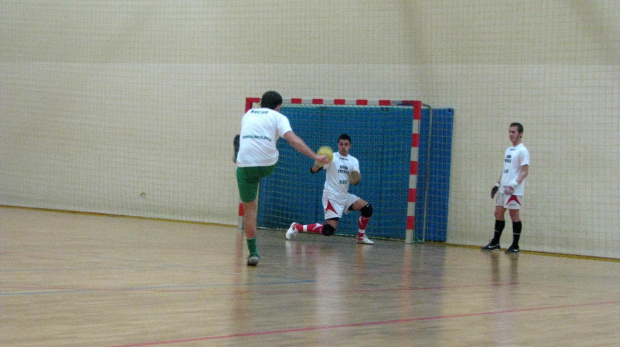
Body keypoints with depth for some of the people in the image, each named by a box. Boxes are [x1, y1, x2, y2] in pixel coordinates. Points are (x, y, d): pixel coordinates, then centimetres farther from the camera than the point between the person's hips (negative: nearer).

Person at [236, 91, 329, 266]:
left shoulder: (248, 115, 23)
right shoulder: (278, 117, 10)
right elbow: (293, 140, -7)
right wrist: (315, 157, -9)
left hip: (245, 165, 2)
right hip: (267, 165, -2)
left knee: (249, 209, 9)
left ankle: (253, 252, 8)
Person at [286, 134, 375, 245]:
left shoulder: (353, 161, 6)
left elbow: (355, 182, 1)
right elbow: (313, 170, -21)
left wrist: (356, 177, -23)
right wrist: (319, 163, -43)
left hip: (345, 196, 6)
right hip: (331, 197, -6)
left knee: (367, 208, -10)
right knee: (329, 230, -18)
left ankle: (361, 237, 9)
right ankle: (297, 227, -4)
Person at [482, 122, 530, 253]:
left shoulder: (522, 151, -8)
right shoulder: (508, 150, 18)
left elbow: (525, 171, -14)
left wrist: (514, 185, -24)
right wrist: (497, 184, 17)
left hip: (514, 190, -8)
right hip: (503, 189, 8)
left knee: (514, 215, -4)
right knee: (498, 213, 9)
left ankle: (515, 246, 2)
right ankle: (495, 243, 17)